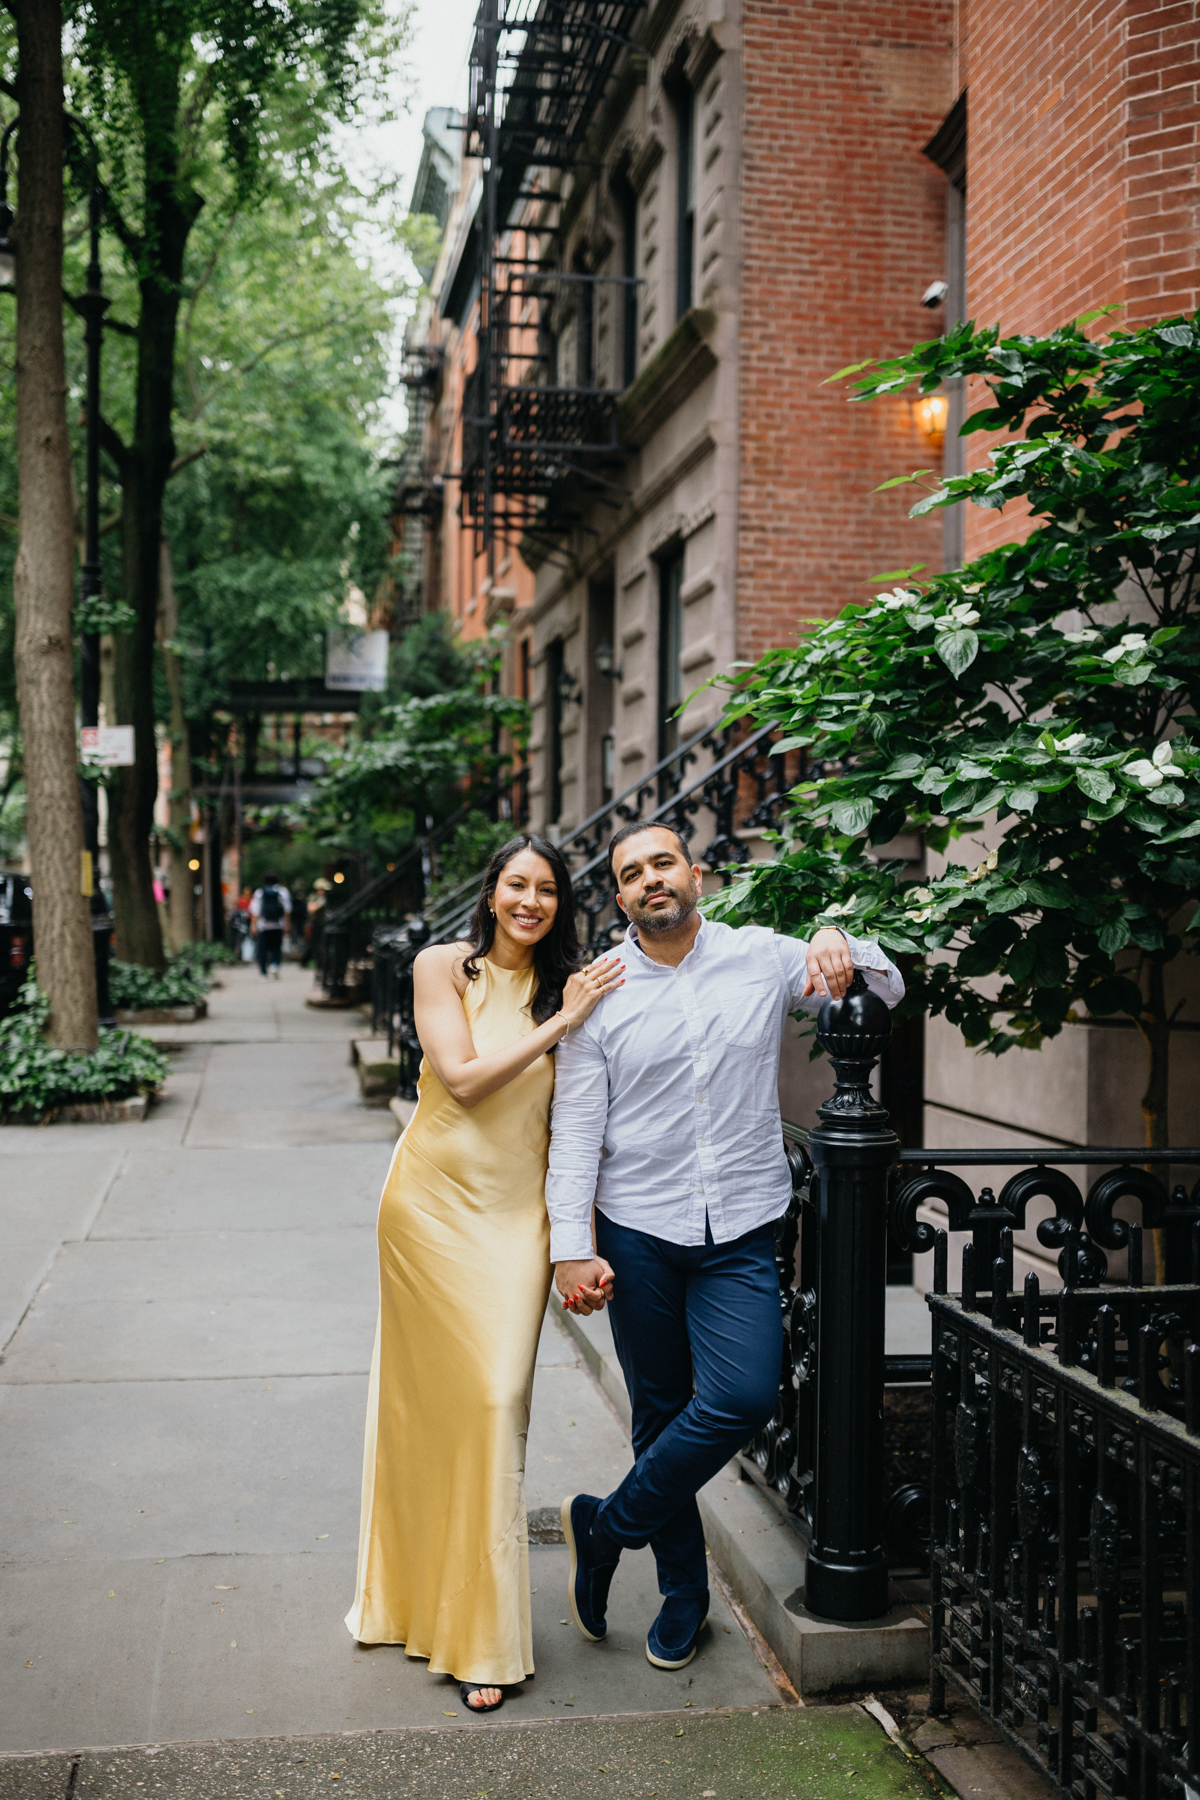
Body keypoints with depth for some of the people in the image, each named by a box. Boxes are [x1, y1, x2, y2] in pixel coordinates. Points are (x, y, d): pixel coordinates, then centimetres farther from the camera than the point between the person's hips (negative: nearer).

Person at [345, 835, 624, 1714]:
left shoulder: (566, 985, 3)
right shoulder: (443, 967, -3)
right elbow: (463, 1079, -14)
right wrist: (559, 1025, -16)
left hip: (515, 1212, 1)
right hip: (432, 1202, -1)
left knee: (497, 1398, -5)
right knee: (424, 1398, 9)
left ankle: (486, 1633, 5)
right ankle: (419, 1589, 30)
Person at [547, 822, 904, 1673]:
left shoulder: (762, 958, 2)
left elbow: (887, 991, 9)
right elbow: (576, 1128, -1)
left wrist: (844, 949, -14)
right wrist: (572, 1248, -8)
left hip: (742, 1232, 1)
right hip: (639, 1233, 0)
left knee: (744, 1397, -15)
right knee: (660, 1412, 8)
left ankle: (607, 1524, 7)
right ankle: (684, 1593, 27)